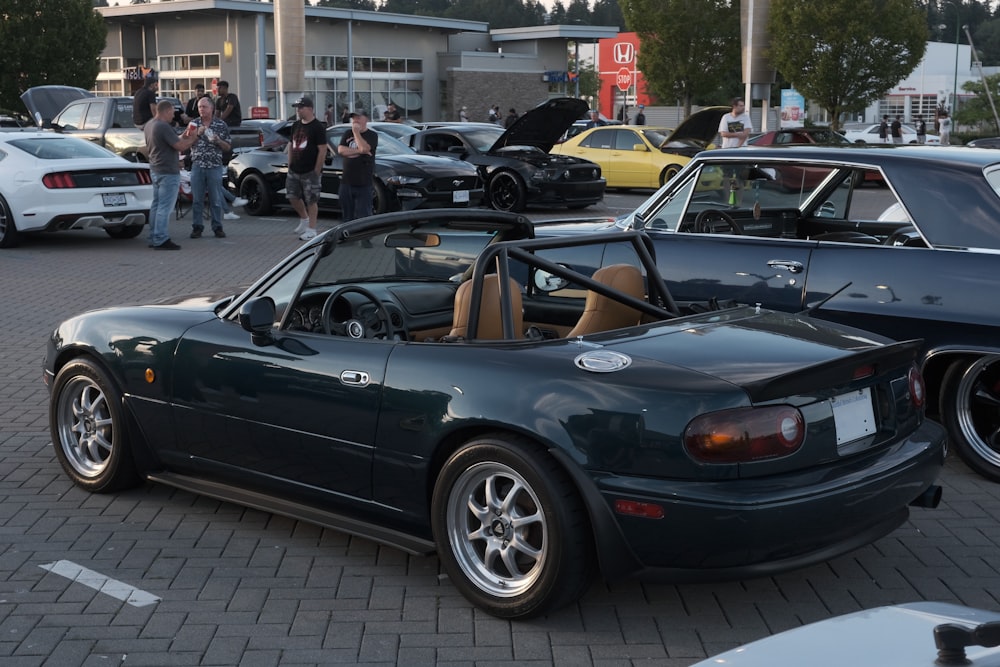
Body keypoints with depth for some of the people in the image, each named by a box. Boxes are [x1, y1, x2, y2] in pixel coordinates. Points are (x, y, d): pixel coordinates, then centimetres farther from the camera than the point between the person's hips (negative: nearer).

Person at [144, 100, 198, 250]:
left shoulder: (149, 125, 11)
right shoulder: (163, 127, -21)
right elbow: (180, 146, -22)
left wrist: (183, 136, 11)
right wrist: (192, 138, -5)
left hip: (155, 170, 10)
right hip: (167, 172, -10)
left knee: (156, 205, 15)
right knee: (165, 207, -7)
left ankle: (154, 238, 20)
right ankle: (161, 240, -7)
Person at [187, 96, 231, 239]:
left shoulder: (221, 125, 4)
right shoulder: (194, 124, 8)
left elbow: (228, 147, 6)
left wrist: (218, 141, -12)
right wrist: (197, 134, -10)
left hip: (215, 167, -1)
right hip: (197, 166, 1)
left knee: (216, 199, 1)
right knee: (197, 199, 1)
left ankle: (217, 227, 8)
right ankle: (197, 227, 7)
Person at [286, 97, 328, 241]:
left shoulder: (317, 127, -10)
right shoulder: (296, 126, 12)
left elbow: (322, 150, -13)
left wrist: (317, 170, -15)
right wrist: (290, 164, 11)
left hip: (310, 172, -7)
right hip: (294, 170, 7)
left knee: (311, 201, -2)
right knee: (293, 197, 11)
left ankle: (311, 230, 3)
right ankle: (304, 219, 32)